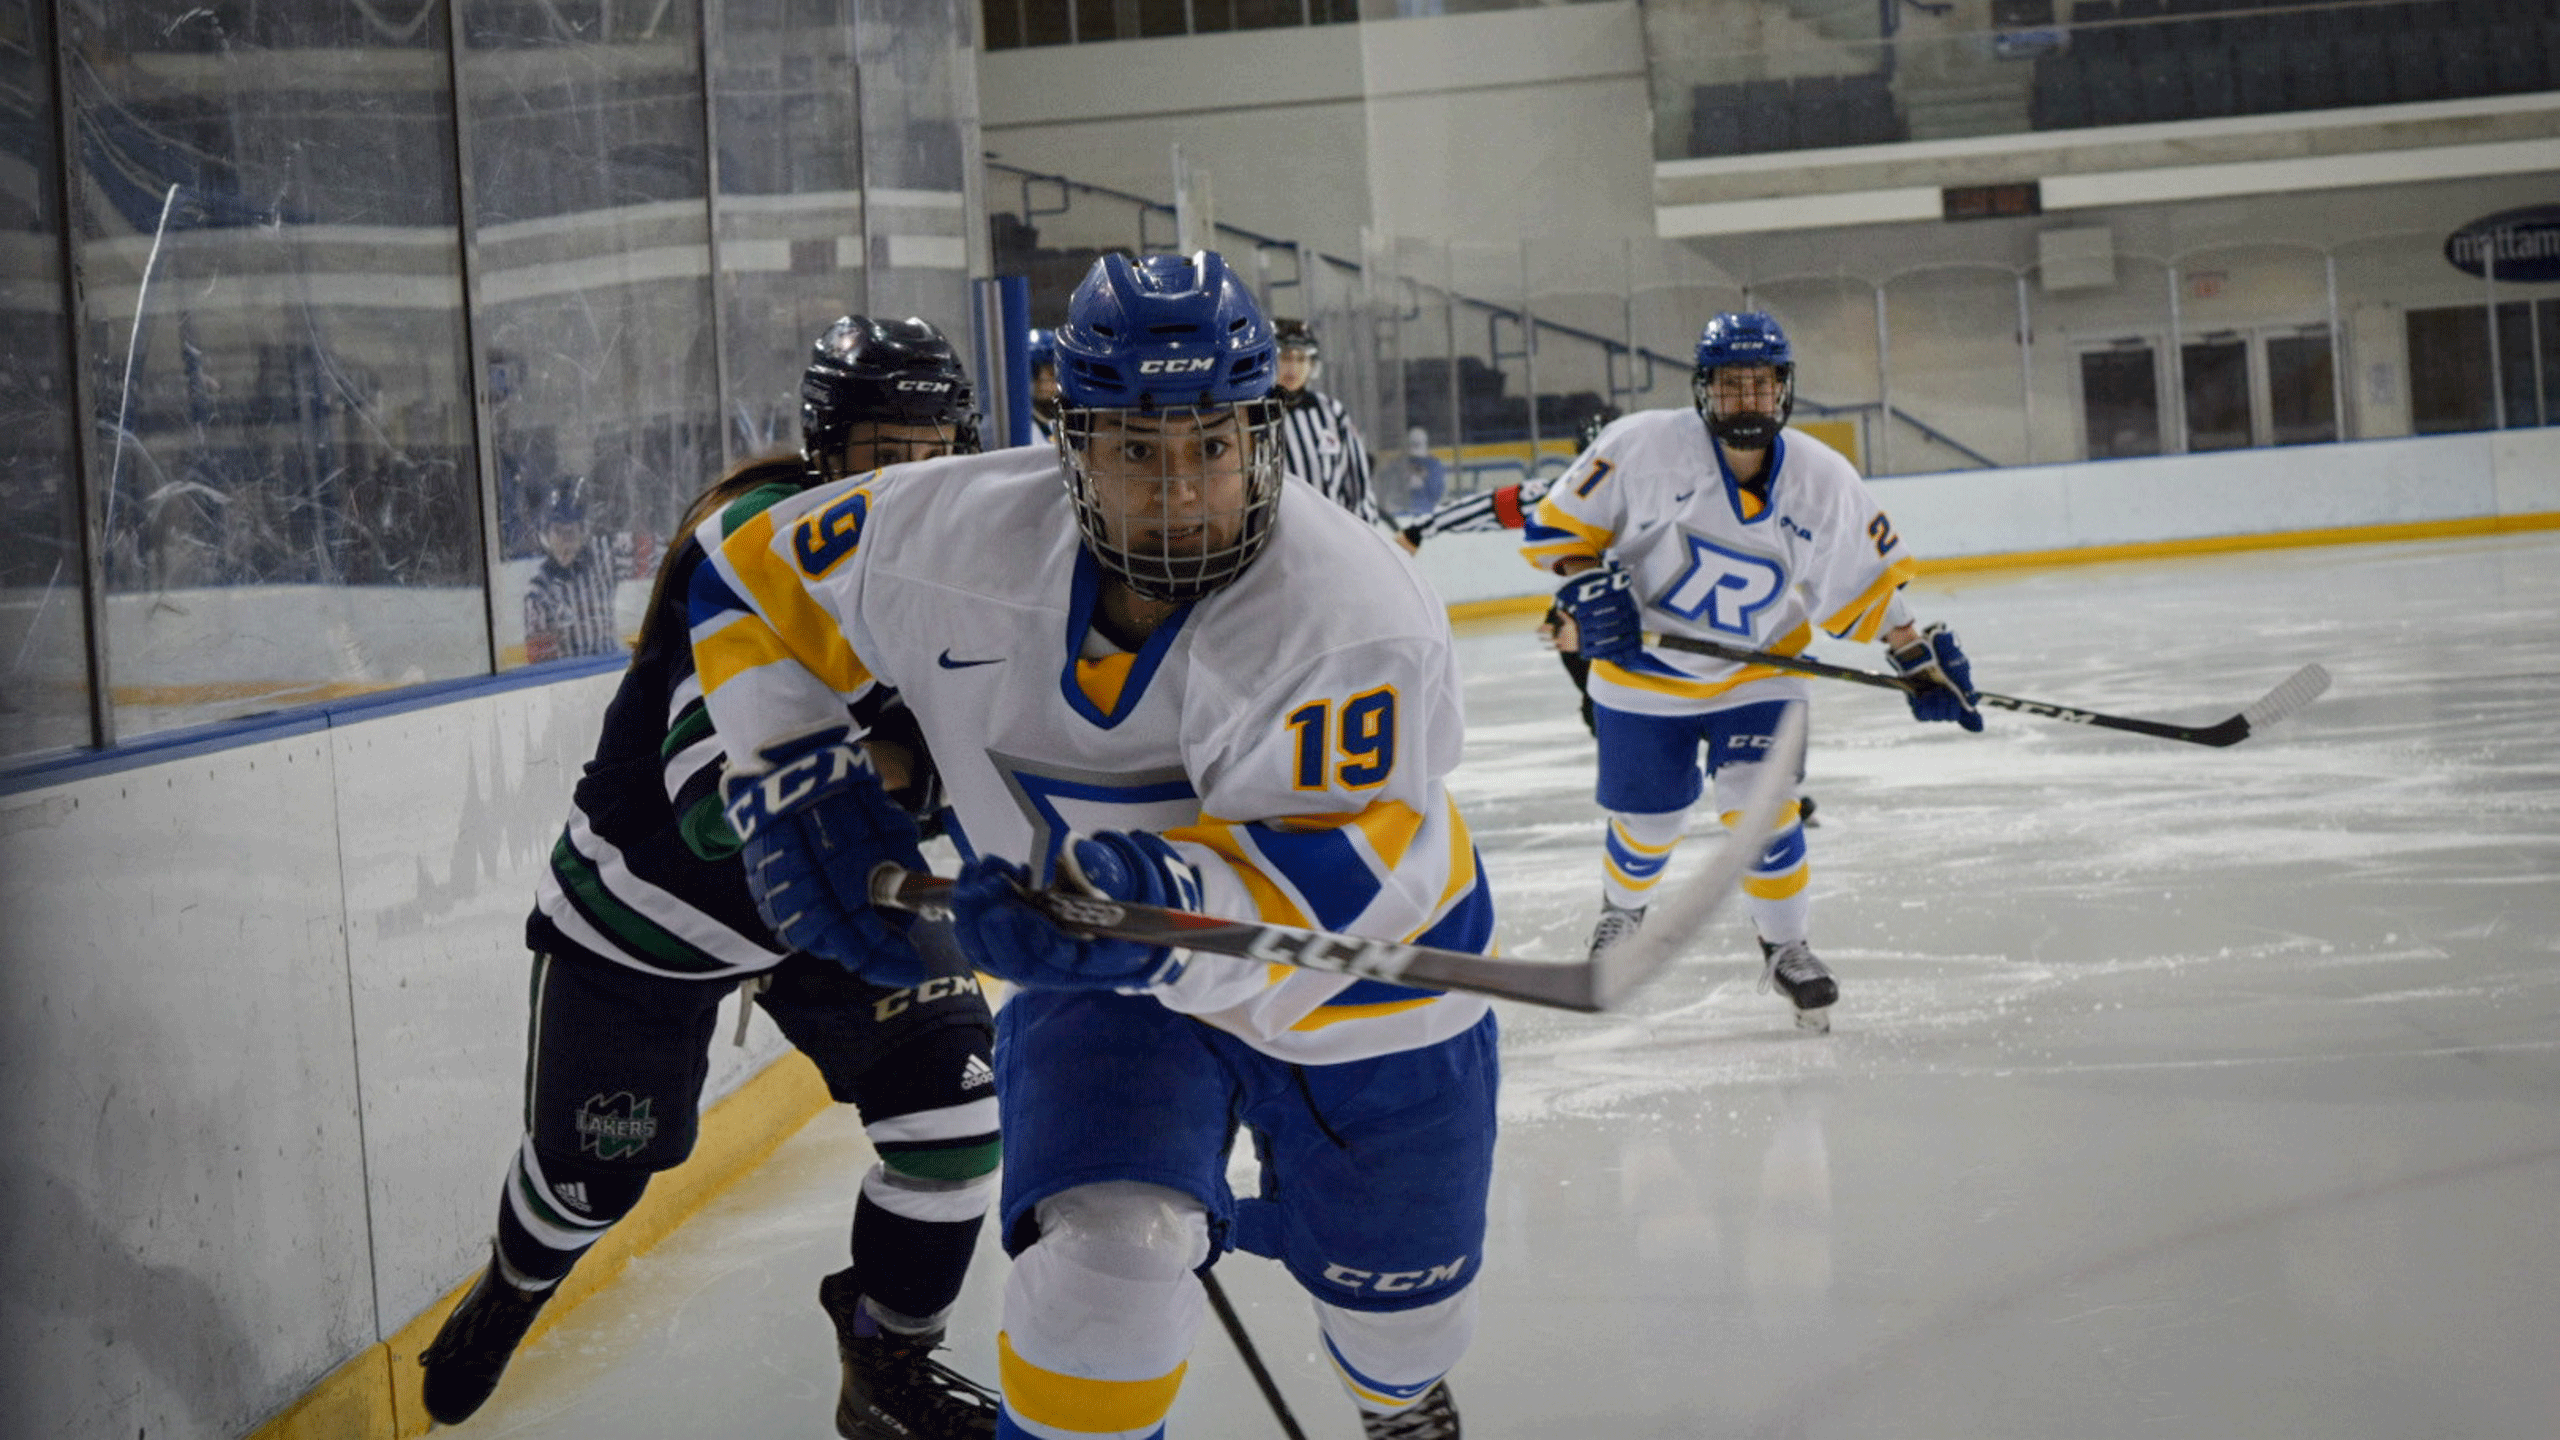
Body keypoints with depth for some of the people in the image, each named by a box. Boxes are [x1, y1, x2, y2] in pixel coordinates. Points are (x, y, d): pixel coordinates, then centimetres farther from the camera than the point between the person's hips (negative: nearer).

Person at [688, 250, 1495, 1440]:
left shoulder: (1358, 616, -34)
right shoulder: (963, 536, -22)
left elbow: (1325, 894, -42)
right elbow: (757, 583, -5)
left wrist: (1164, 906, -61)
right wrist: (799, 790, -14)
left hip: (1363, 993, -1)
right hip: (1108, 974, 1)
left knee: (1398, 1300, 19)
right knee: (1100, 1253, -26)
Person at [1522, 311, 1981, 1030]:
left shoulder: (1823, 479, -9)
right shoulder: (1643, 446, -19)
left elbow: (1865, 578, 3)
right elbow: (1559, 522, -10)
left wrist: (1919, 656, 1)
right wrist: (1590, 586, -24)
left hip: (1757, 669, 1)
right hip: (1643, 671, -1)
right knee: (1647, 820, 9)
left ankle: (1786, 944, 8)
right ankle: (1621, 913, 43)